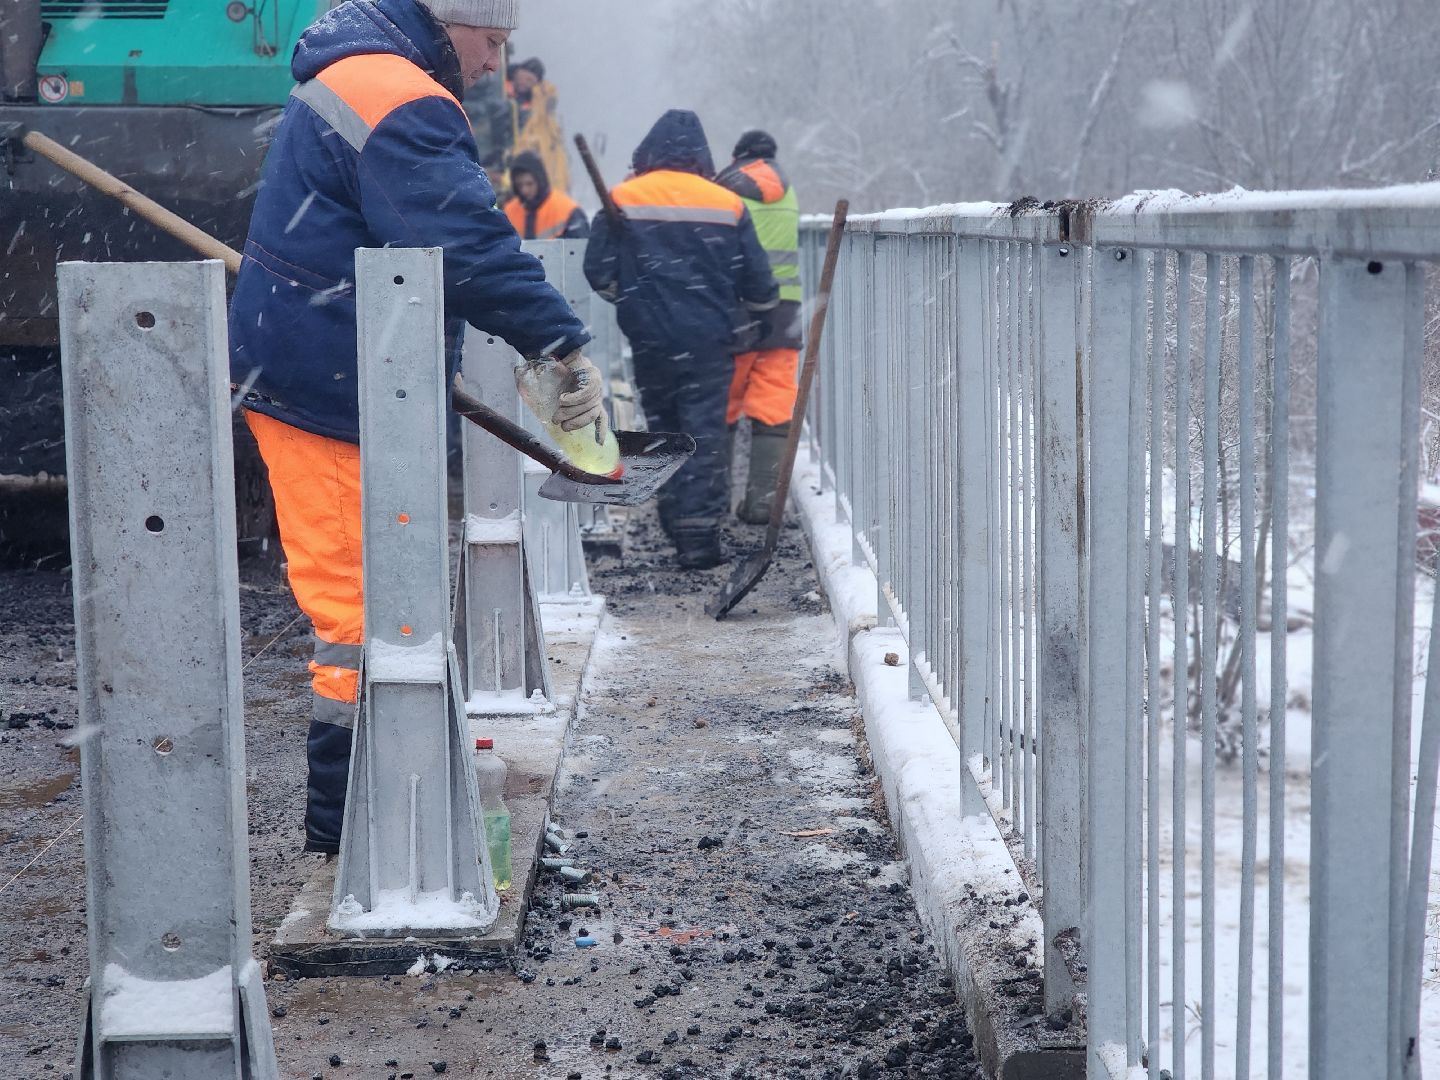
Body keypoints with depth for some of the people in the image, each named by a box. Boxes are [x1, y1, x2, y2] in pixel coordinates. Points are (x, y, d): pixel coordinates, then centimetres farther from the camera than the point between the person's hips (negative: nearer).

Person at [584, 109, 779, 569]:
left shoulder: (622, 201, 0)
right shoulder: (727, 204, 0)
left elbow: (600, 272, 1)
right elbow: (757, 279, 3)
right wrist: (761, 313, 25)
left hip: (649, 337, 1)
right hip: (709, 338, -1)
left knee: (663, 427, 15)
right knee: (705, 431, 0)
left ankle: (675, 522, 20)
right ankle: (700, 530, -7)